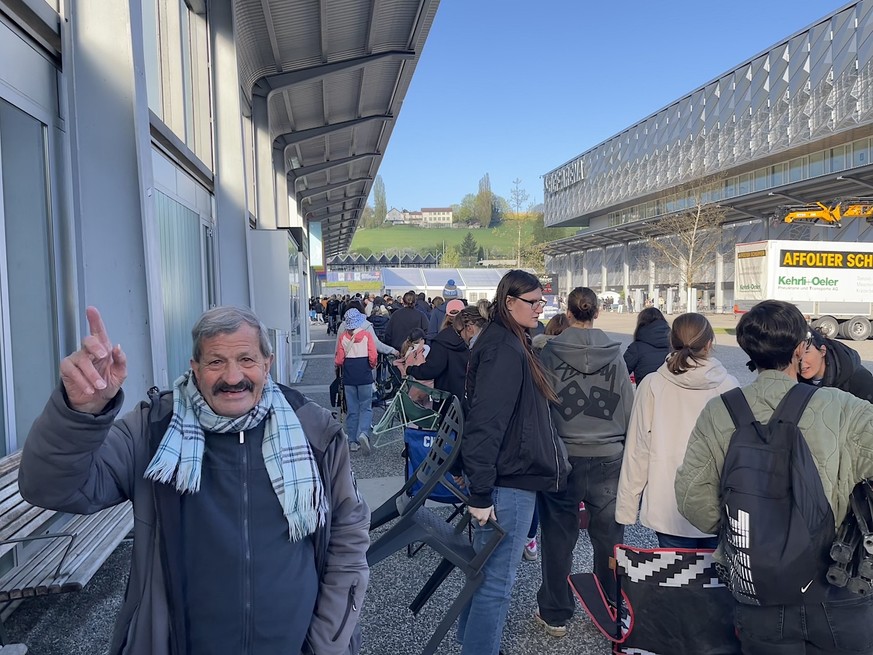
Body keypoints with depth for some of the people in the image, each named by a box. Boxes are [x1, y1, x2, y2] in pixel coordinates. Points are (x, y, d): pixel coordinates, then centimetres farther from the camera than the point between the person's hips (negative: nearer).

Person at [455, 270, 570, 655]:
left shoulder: (510, 344, 12)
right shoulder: (504, 351, -20)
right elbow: (485, 425, -25)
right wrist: (480, 493, -24)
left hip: (510, 477, 10)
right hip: (509, 484, -10)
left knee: (486, 571, 22)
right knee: (497, 581, 1)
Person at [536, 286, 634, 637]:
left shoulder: (550, 352, -8)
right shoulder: (614, 354, -4)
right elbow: (629, 409, 1)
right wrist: (625, 448, 15)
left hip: (562, 458, -1)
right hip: (608, 458, 1)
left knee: (558, 537, 12)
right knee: (609, 536, 15)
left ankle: (555, 614, 25)